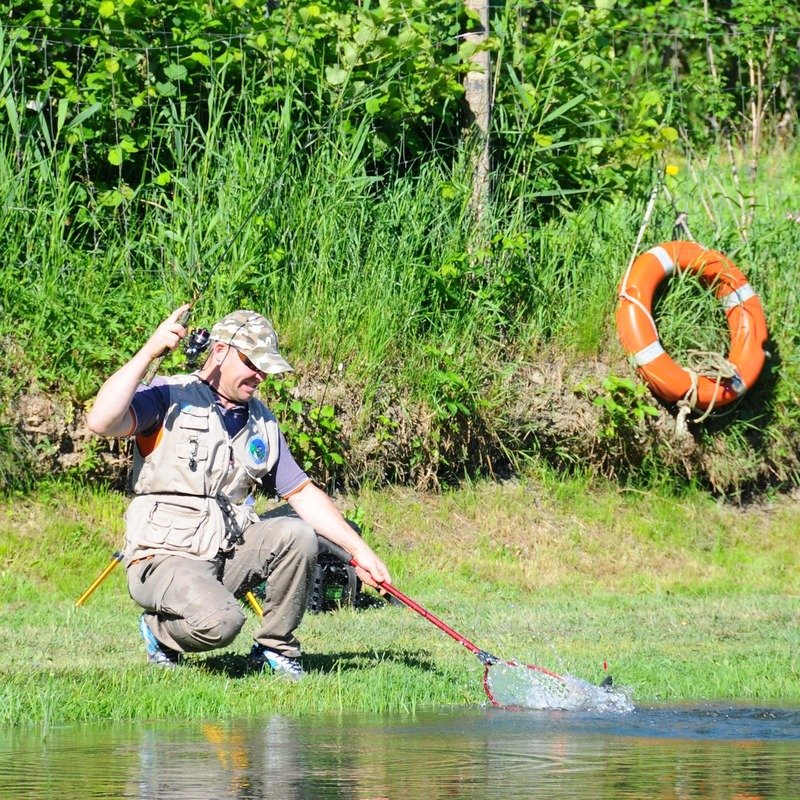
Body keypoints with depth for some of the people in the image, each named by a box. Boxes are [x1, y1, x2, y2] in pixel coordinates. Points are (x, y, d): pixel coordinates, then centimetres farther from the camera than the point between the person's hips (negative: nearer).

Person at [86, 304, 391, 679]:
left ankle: (275, 649, 1)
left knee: (296, 533, -18)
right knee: (220, 620, -34)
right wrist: (149, 352, -27)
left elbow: (302, 494, 16)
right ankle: (159, 629, 2)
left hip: (227, 555, 7)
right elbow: (101, 422, -25)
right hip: (164, 559, -7)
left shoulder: (261, 422, 14)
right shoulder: (169, 398, -7)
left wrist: (360, 551, 7)